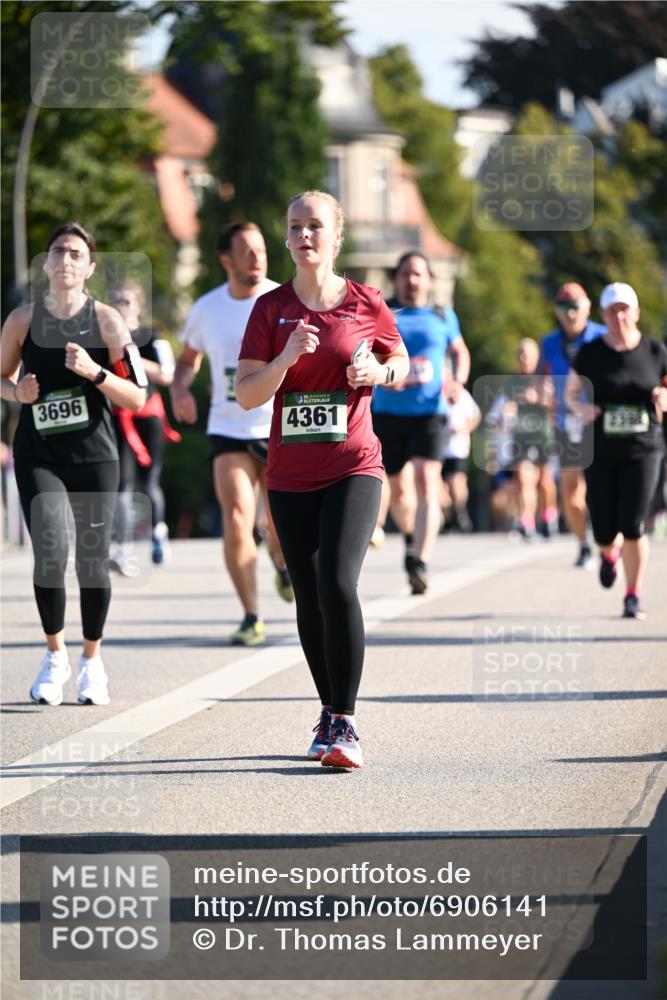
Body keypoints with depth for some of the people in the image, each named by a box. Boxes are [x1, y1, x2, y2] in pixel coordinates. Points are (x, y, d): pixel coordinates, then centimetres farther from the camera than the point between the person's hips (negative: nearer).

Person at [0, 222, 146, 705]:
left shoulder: (107, 321, -3)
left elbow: (137, 398, -3)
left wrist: (94, 372, -19)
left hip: (95, 456, 0)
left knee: (93, 563, 3)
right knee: (50, 553, -16)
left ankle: (92, 660, 25)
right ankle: (55, 654, 7)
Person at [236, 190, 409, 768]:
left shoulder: (367, 305, 1)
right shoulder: (271, 309, 3)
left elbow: (401, 364, 15)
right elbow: (247, 395, -1)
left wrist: (379, 371, -7)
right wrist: (285, 359, -19)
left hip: (353, 468, -3)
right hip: (290, 475, 3)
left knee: (338, 585, -19)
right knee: (309, 598, 7)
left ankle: (344, 723, -16)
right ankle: (330, 714, 22)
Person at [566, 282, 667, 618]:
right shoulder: (590, 354, -2)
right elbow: (570, 393, 9)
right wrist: (581, 409, -13)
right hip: (601, 453, 1)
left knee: (633, 527, -13)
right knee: (605, 534, 3)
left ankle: (633, 597, 2)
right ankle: (609, 553, 42)